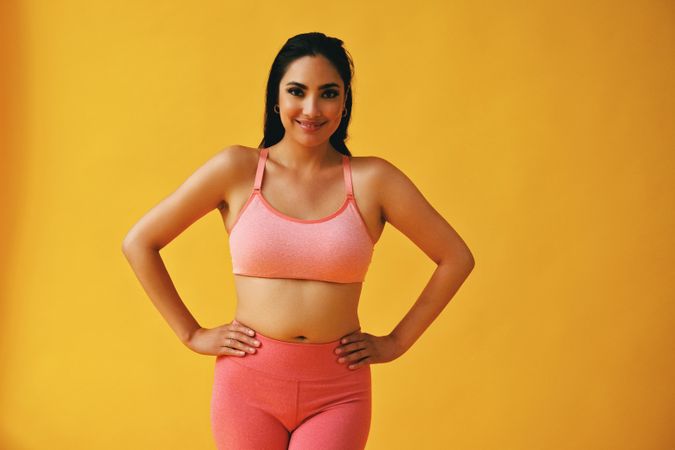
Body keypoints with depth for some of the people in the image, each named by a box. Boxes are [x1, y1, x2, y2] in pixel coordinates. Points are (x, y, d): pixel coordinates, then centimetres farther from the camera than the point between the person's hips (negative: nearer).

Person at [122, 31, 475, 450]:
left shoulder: (372, 179, -2)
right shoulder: (237, 169, -2)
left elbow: (456, 258, 6)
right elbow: (139, 243, 3)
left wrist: (396, 342, 4)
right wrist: (192, 333, 2)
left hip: (337, 390, 0)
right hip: (248, 383, 0)